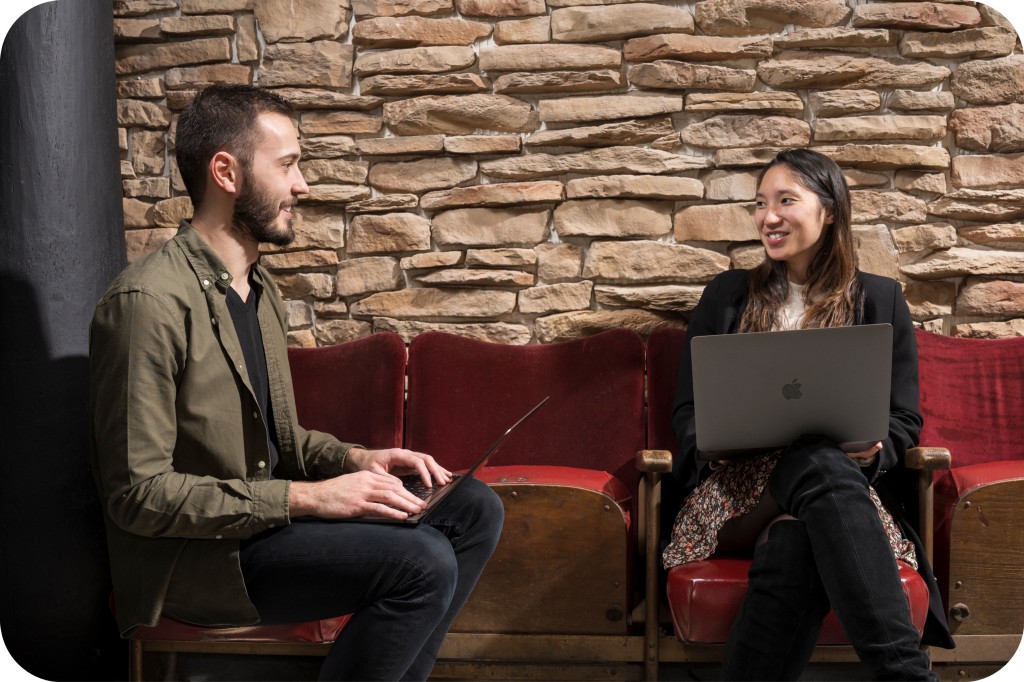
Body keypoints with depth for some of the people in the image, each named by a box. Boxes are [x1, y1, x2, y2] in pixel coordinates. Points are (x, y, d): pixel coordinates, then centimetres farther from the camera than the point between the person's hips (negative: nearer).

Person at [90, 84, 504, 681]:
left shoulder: (259, 288, 12)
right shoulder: (149, 302, -20)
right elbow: (138, 493, -22)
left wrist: (354, 460, 0)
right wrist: (305, 498, -23)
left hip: (264, 515, 9)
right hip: (192, 556, -9)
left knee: (474, 510, 2)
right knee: (422, 562, -26)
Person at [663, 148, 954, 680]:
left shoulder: (878, 298, 16)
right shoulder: (726, 294, 19)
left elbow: (903, 419, 13)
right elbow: (686, 410, 16)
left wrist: (873, 451, -12)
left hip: (845, 479, 0)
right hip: (736, 486, 0)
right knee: (821, 464, -39)